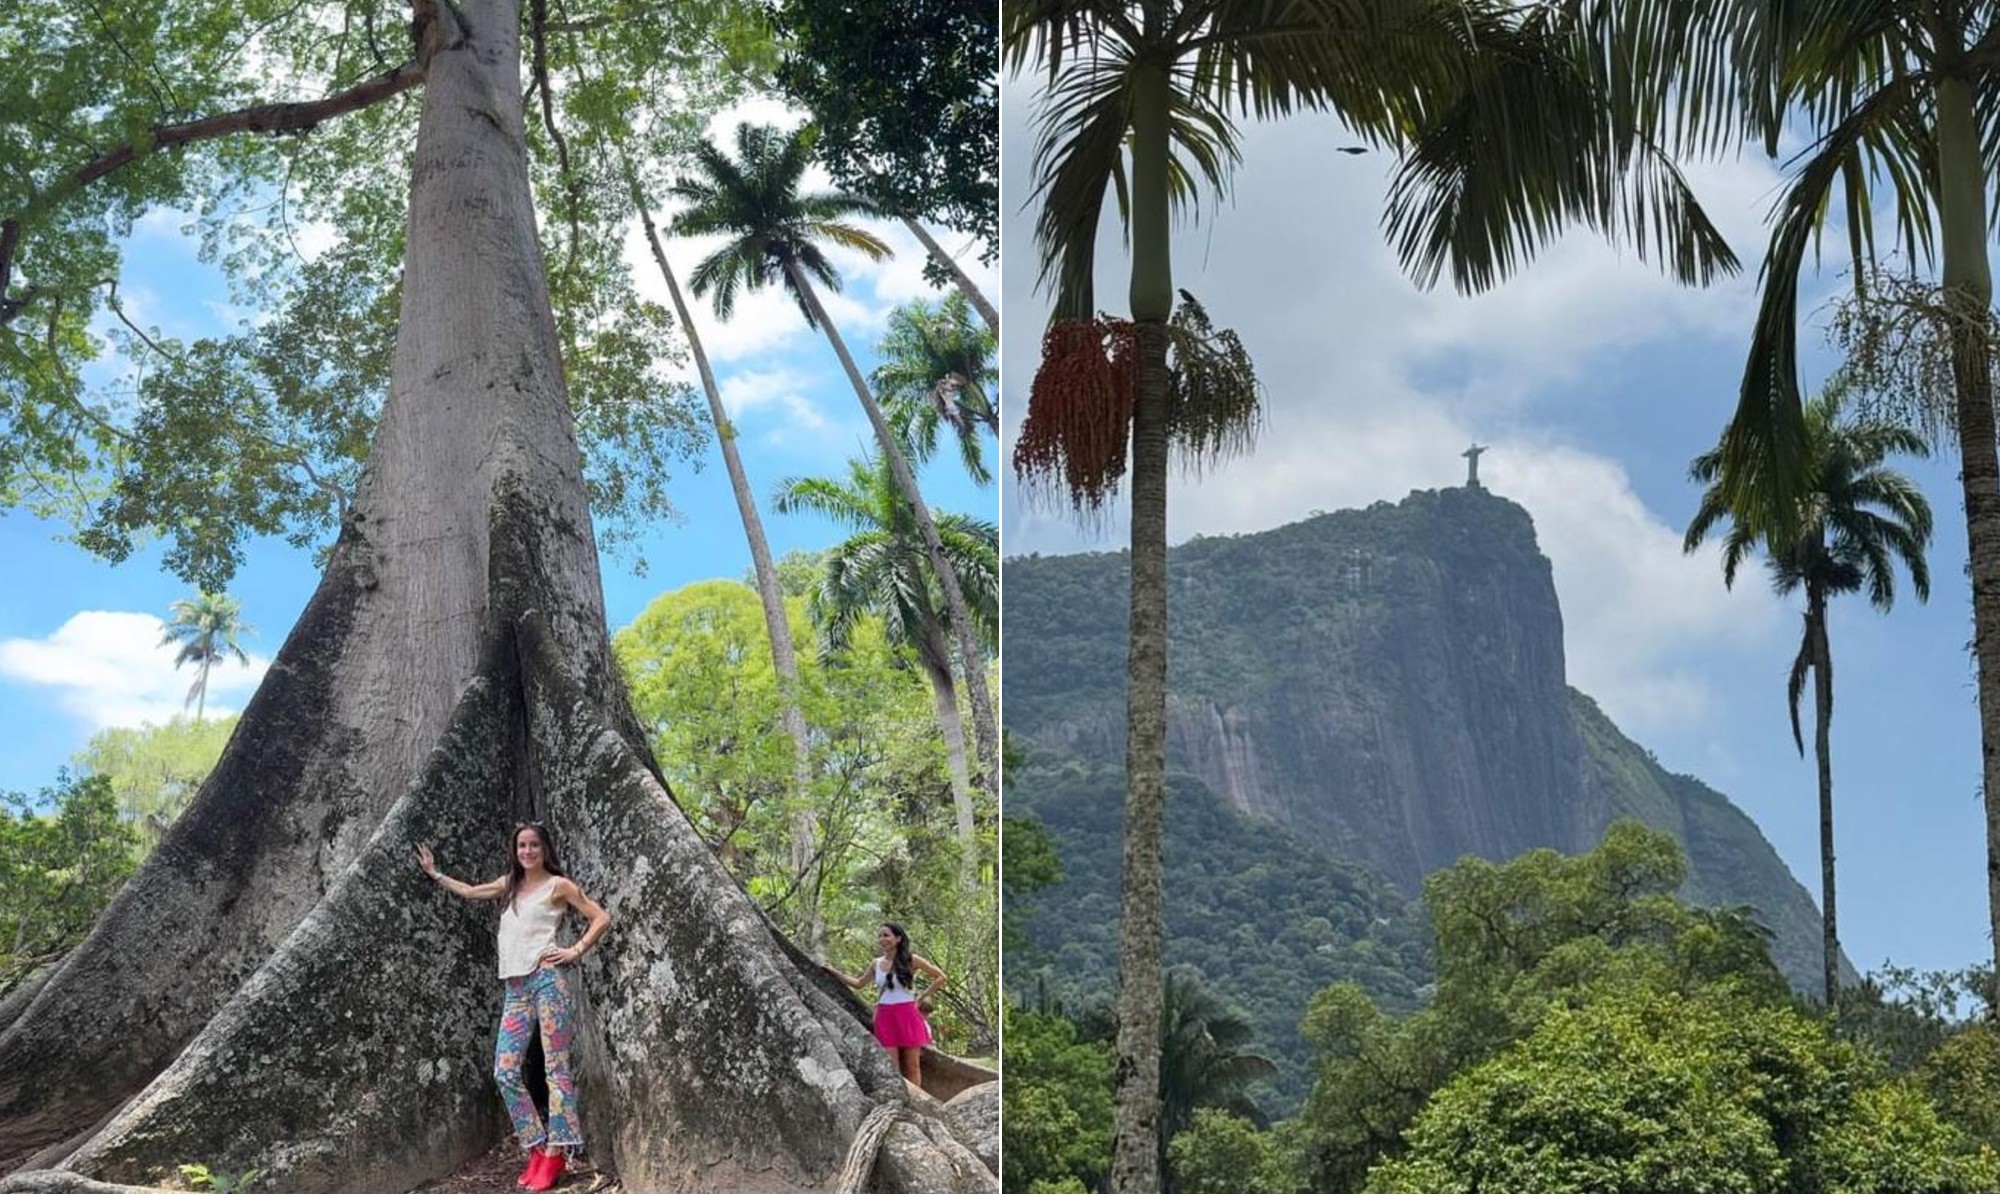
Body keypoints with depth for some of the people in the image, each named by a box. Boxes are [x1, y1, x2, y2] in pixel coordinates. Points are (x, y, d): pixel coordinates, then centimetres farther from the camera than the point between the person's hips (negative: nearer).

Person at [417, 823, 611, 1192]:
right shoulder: (509, 885, 20)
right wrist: (435, 874, 37)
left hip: (548, 977, -6)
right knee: (505, 1071, -3)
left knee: (555, 1066, -6)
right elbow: (469, 892, 34)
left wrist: (576, 951, -6)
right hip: (516, 986, 7)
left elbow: (601, 918, 1)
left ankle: (556, 1152, -6)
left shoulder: (558, 885, 3)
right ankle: (537, 1148, 4)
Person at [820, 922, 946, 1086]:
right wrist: (833, 972, 19)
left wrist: (923, 996, -3)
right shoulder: (877, 964, 9)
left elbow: (940, 977, 1)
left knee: (912, 1066, 1)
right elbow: (858, 983, 23)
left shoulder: (911, 960, -3)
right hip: (885, 1017, 3)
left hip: (907, 1016, -3)